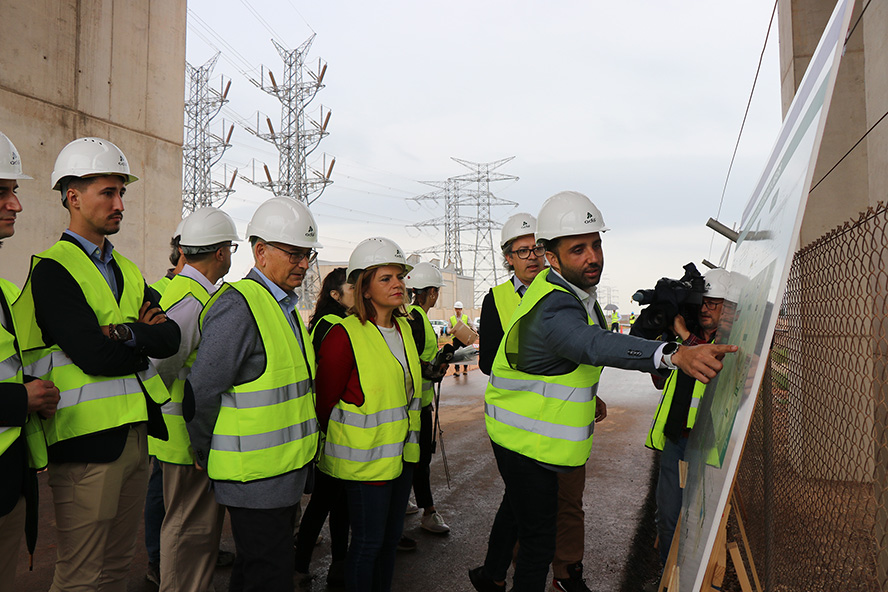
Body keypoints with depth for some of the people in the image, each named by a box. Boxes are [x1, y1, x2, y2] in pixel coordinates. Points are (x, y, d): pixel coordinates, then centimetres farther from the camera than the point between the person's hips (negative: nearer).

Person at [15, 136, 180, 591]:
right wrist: (145, 339, -5)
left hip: (135, 432, 7)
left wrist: (126, 333, -16)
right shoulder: (53, 269, -9)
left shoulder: (128, 272, 14)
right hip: (87, 439, -7)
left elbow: (171, 337, 1)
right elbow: (95, 356, -21)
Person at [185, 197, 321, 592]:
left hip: (285, 473, 9)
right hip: (254, 479, -9)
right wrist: (206, 455, -5)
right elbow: (201, 393, -17)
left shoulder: (285, 306, 12)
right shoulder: (238, 306, -19)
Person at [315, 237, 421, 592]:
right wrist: (336, 439, 3)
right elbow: (325, 400, -10)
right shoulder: (345, 335, -18)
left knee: (391, 535, 18)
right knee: (368, 541, 5)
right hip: (366, 456, -7)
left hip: (402, 452, 7)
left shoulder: (404, 328, 7)